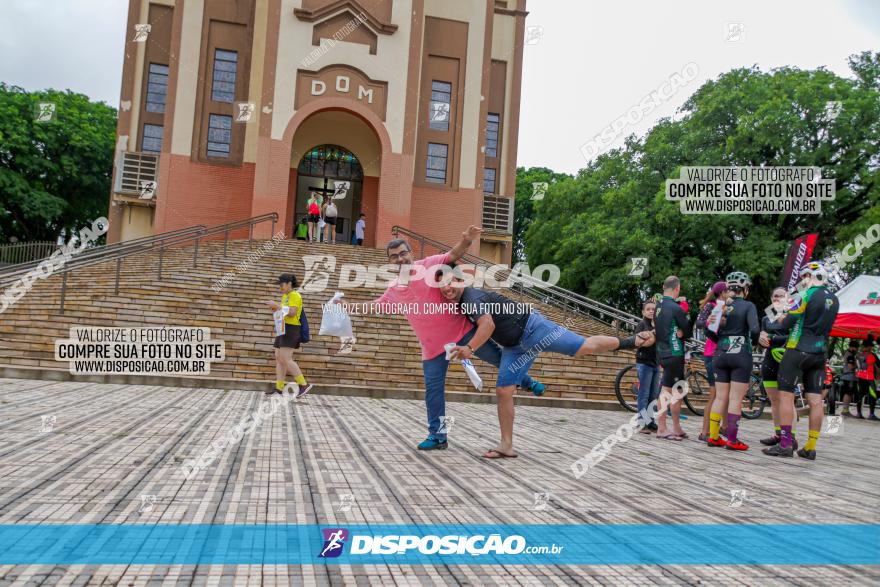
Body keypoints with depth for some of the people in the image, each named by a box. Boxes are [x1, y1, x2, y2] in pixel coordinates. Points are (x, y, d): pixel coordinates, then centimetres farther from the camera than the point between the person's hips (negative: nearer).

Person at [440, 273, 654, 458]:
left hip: (531, 327, -9)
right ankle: (506, 446, 7)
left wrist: (469, 348, -40)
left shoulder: (472, 297, -19)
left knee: (585, 348, -11)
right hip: (515, 346, 9)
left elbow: (488, 324, -35)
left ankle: (631, 341, 11)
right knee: (503, 391, 1)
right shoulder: (461, 304, 11)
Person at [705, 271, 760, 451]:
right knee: (735, 399, -2)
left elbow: (709, 331, 3)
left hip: (721, 355, 5)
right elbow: (755, 329, -18)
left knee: (720, 398, 10)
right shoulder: (748, 306, -6)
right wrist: (754, 341, 2)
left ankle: (713, 437, 10)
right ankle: (732, 440, -1)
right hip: (741, 355, -5)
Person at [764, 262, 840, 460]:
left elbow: (788, 321, -9)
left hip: (798, 351, -7)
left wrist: (783, 319, 13)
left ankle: (785, 445, -6)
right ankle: (810, 448, 8)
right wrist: (791, 318, 18)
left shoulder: (809, 295, -11)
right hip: (819, 354, 7)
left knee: (786, 396, -3)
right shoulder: (834, 300, 11)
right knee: (815, 400, 4)